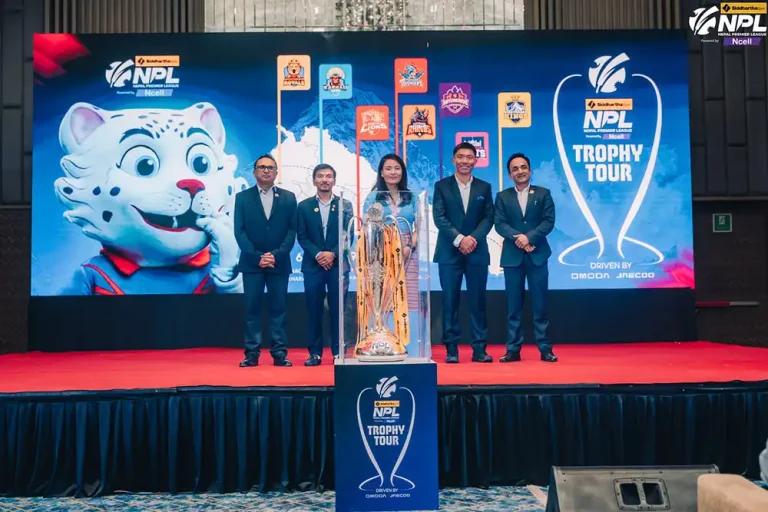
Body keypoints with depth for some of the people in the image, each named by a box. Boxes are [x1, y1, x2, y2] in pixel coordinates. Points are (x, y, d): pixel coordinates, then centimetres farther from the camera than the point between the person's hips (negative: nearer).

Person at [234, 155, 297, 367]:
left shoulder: (288, 197, 7)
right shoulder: (242, 197, 6)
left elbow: (292, 231, 2)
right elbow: (239, 231, -1)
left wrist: (276, 255, -11)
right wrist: (257, 256, -11)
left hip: (279, 262, 0)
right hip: (252, 262, 0)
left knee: (278, 308, 3)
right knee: (252, 309, 1)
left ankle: (279, 353, 7)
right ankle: (252, 353, 6)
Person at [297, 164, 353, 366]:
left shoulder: (345, 205, 6)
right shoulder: (304, 206, 7)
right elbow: (302, 236, 2)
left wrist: (333, 254, -13)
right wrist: (317, 255, -12)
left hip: (338, 264, 0)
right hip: (313, 265, 1)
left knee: (337, 309, 1)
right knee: (314, 310, 2)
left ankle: (338, 352, 9)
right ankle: (315, 352, 9)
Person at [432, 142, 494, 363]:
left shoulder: (484, 187, 11)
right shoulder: (441, 186, 5)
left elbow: (488, 218, 3)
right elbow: (439, 217, -4)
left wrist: (473, 238, -13)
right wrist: (459, 239, -15)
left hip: (477, 252, 2)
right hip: (449, 252, -1)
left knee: (478, 301, 3)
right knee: (450, 301, 0)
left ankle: (479, 349, 9)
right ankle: (451, 349, 6)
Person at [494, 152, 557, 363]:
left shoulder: (543, 194, 8)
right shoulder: (502, 197, 8)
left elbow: (549, 221, -3)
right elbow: (499, 224, -2)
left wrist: (529, 237, -16)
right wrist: (518, 238, -17)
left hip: (538, 255, 0)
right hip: (512, 256, 1)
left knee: (540, 304, 2)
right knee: (514, 305, 4)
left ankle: (545, 349, 8)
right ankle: (513, 349, 8)